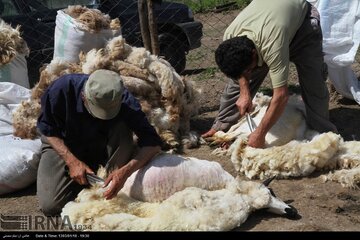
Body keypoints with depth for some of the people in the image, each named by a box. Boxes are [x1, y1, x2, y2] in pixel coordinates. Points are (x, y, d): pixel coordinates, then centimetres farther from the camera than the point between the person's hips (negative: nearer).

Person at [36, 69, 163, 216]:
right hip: (62, 146, 0)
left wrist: (126, 171, -44)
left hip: (101, 147, 1)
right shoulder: (62, 88, -32)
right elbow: (47, 128, -16)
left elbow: (153, 143, -29)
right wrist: (72, 161, -27)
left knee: (122, 128, -31)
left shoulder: (125, 102, -30)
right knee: (50, 206, -18)